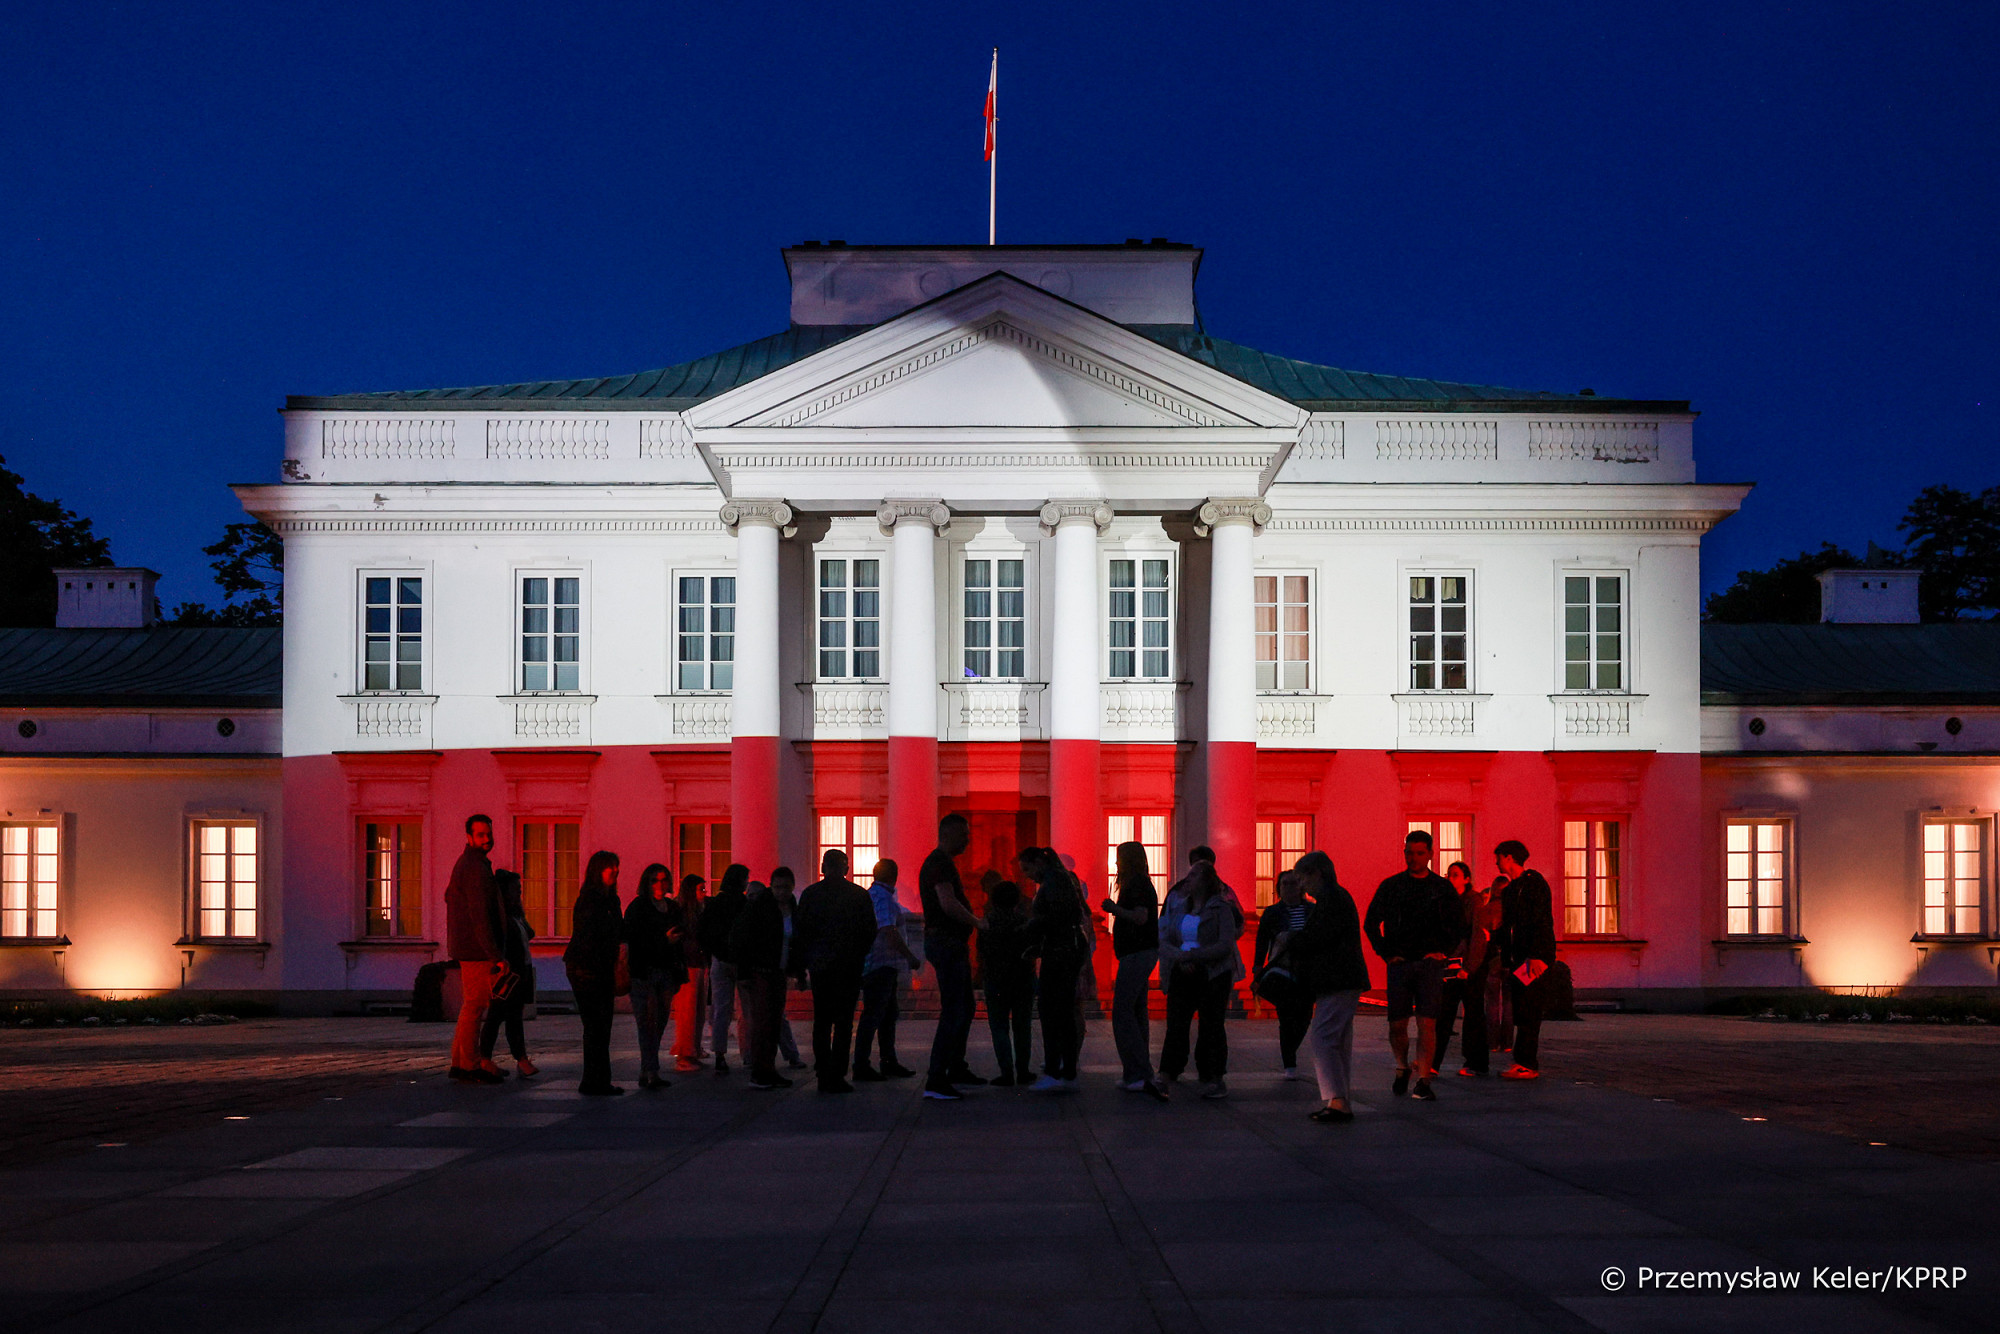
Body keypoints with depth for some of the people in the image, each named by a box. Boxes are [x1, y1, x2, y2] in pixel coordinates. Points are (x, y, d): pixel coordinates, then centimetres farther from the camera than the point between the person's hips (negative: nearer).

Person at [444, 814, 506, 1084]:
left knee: (472, 1004, 15)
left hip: (464, 946, 10)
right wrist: (497, 956, -23)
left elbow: (449, 896, 30)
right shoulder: (476, 868, -17)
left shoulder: (464, 863, 16)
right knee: (475, 1004, -5)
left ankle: (462, 1061, 18)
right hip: (477, 949, -10)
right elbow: (480, 916, -23)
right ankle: (469, 1065, -2)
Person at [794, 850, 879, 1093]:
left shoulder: (810, 894, 1)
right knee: (843, 1021, -1)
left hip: (819, 965, 1)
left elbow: (800, 932, 2)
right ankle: (836, 1076, -8)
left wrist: (803, 964, 11)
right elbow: (870, 933, 2)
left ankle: (823, 1076, 7)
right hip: (849, 967, -1)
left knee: (821, 1020, 10)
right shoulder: (860, 895, -1)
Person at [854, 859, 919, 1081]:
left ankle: (889, 1062, 20)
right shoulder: (882, 897, -14)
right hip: (880, 966, -10)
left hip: (885, 967, 10)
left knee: (888, 1013, 14)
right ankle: (861, 1066, -9)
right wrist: (910, 957, -18)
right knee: (873, 1014, -9)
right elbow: (889, 932, -22)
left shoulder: (871, 895, 17)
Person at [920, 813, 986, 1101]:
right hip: (946, 943, -11)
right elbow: (948, 904, -25)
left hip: (952, 944, 11)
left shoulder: (942, 862, 20)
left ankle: (956, 1070, 27)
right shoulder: (940, 863, -14)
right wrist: (977, 923, -14)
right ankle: (935, 1082, -14)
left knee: (965, 1008, 19)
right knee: (953, 1012, -13)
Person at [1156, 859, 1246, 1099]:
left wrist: (1191, 955, -18)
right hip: (1182, 974, 4)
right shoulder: (1178, 906, 12)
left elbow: (1225, 946, -13)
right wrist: (1179, 958, -11)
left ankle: (1214, 1078, 2)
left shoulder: (1221, 909, -4)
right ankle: (1167, 1075, 4)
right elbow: (1163, 940, 9)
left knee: (1211, 1025, -3)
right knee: (1175, 1024, 0)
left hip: (1213, 975, -4)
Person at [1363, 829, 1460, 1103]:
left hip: (1431, 964, -1)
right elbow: (1370, 923, 13)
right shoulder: (1390, 886, 7)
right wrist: (1386, 953, 3)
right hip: (1399, 964, 1)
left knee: (1427, 1023, -10)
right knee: (1397, 1024, 2)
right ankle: (1402, 1068, 27)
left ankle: (1423, 1080, -10)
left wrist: (1443, 951, 2)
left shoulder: (1442, 888, 8)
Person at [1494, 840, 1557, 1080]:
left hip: (1534, 959, -9)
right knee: (1520, 1013, 6)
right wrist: (1505, 960, 16)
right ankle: (1523, 1063, 8)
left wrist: (1536, 956, -23)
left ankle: (1527, 1065, -15)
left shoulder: (1534, 883, -7)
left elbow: (1543, 922, -15)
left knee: (1527, 1012, -13)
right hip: (1518, 960, 9)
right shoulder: (1509, 890, 20)